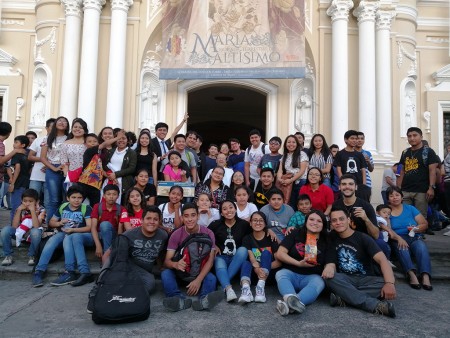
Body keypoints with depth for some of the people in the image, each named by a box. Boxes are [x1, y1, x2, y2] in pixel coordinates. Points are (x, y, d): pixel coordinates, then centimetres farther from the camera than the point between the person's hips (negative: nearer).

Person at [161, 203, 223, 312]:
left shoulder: (208, 233, -9)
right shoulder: (176, 234, -7)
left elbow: (210, 260, -17)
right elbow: (167, 260, -13)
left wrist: (198, 280, -33)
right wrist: (175, 264, -39)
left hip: (201, 272, -1)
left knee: (211, 278, -32)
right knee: (165, 273, -29)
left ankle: (204, 300, -61)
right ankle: (180, 300, -52)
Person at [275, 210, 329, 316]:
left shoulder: (325, 242, 9)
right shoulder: (296, 234, 5)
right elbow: (280, 254, -2)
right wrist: (298, 263, -12)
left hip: (311, 277, 0)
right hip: (291, 273, 0)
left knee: (319, 282, -33)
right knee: (280, 274, -32)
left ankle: (289, 304, -60)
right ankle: (291, 298, -65)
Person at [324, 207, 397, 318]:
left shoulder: (363, 238, -6)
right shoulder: (332, 238, 6)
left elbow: (382, 259, -18)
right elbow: (331, 260, 3)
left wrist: (390, 283, -36)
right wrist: (329, 267, -24)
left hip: (366, 279, -2)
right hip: (345, 280, 2)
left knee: (387, 286, -31)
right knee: (329, 277, -32)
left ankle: (343, 297, -32)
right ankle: (375, 305, -38)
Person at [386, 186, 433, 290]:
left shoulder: (410, 208, 14)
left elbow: (425, 224, 9)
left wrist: (416, 229, -12)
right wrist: (398, 238, -24)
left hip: (415, 238, 2)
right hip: (397, 240, -1)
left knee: (421, 246, -32)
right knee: (402, 247, -36)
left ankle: (425, 276, -49)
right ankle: (411, 274, -55)